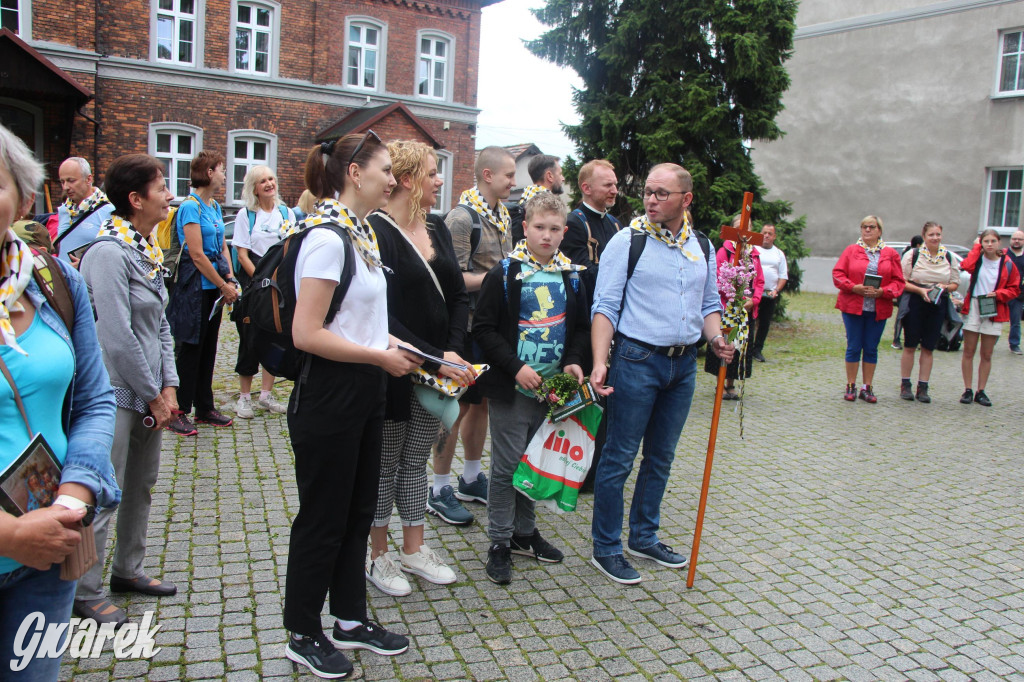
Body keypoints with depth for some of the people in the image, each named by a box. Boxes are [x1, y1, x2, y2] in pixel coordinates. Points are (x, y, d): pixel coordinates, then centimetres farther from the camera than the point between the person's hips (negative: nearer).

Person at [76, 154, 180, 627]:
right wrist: (153, 394, -12)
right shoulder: (109, 252, -17)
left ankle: (127, 569, 35)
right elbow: (118, 336, -20)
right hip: (117, 392, -9)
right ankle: (85, 592, 18)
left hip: (149, 392, 9)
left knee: (142, 484, 19)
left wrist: (169, 385, 4)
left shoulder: (147, 248, 9)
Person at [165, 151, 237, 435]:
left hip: (215, 287, 8)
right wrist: (224, 286, -13)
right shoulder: (191, 206, -13)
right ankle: (178, 412, 8)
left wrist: (230, 279, 0)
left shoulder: (214, 206, 13)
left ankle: (205, 407, 22)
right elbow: (197, 255, -17)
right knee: (190, 348, -2)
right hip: (195, 287, -8)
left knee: (208, 347, 13)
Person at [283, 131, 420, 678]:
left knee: (358, 510, 19)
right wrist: (380, 356, -17)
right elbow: (307, 334, -24)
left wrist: (394, 344, 3)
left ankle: (350, 619, 36)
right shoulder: (326, 237, -19)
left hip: (364, 393, 9)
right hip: (327, 396, -9)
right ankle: (303, 635, 27)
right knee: (322, 518, 6)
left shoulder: (363, 233, 9)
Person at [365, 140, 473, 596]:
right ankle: (377, 555, 26)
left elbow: (458, 294, 8)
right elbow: (383, 314, -21)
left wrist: (454, 351, -6)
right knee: (385, 463, 9)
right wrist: (434, 358, -22)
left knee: (416, 460, 17)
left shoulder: (437, 227, 8)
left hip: (437, 365, 7)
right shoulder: (376, 230, -15)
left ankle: (414, 550, 31)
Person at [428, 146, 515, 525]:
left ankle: (472, 478, 31)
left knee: (482, 401, 16)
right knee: (458, 405, 0)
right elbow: (454, 279, -20)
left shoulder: (502, 216, 13)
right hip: (467, 326, -8)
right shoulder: (462, 217, -14)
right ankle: (439, 489, 13)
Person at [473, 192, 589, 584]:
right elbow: (485, 328, -9)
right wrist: (516, 367, -16)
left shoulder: (571, 276, 8)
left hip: (554, 387, 5)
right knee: (506, 466, 1)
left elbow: (581, 327, 16)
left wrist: (574, 361, -2)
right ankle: (500, 542, 15)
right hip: (511, 388, -5)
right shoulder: (504, 273, -7)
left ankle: (524, 531, 32)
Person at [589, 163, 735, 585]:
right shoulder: (627, 241, -6)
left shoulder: (701, 246, 11)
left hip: (684, 363, 6)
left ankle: (644, 537, 32)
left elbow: (709, 305, 18)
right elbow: (605, 307, -10)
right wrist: (599, 362, -21)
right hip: (637, 359, -6)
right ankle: (606, 549, 14)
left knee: (661, 456, 15)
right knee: (620, 457, 0)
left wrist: (716, 338, -3)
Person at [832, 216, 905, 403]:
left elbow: (898, 281, 5)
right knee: (853, 347, 2)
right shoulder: (851, 250, 6)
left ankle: (867, 388, 14)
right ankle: (851, 387, 11)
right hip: (853, 307, -1)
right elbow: (838, 274, 0)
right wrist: (853, 287, -14)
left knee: (871, 349, 6)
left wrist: (882, 291, -12)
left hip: (878, 309, 1)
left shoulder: (890, 254, 8)